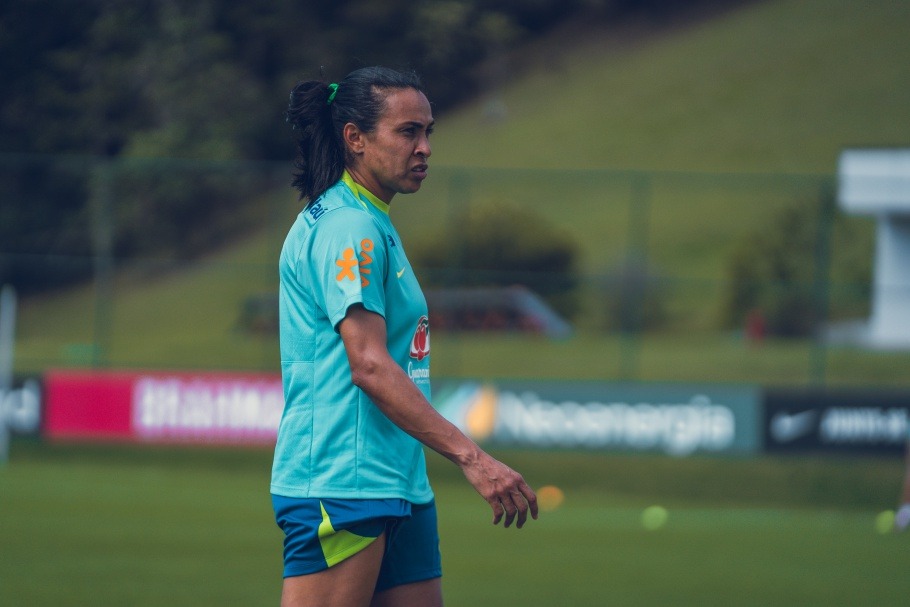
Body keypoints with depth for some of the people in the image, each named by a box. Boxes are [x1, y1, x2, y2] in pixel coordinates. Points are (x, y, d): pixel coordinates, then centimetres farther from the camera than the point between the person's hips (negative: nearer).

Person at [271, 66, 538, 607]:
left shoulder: (373, 226, 19)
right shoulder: (347, 228, -12)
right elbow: (369, 364, -21)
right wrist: (471, 457, -24)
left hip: (398, 487, 10)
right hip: (340, 490, -10)